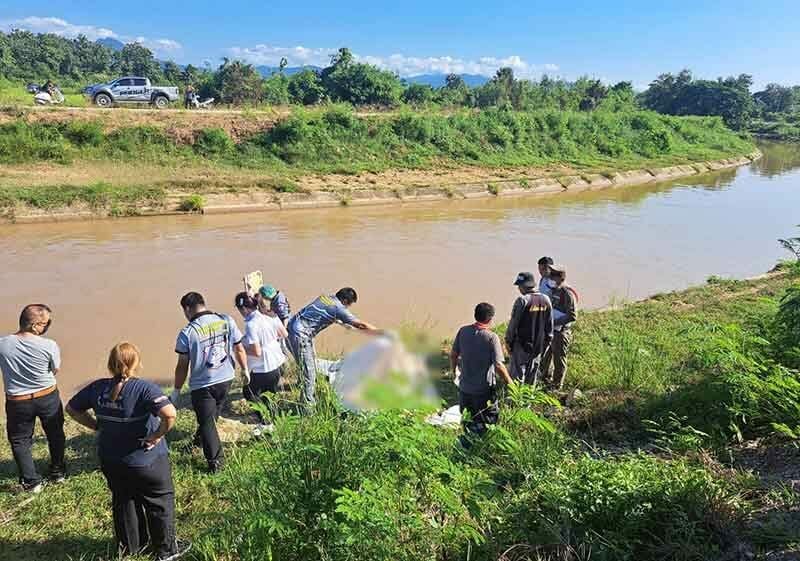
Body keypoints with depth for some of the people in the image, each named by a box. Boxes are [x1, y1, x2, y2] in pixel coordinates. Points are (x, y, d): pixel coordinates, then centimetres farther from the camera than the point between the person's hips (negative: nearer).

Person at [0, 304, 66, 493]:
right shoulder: (49, 346, -22)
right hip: (48, 397, 0)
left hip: (17, 402, 0)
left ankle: (32, 481, 27)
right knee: (55, 434, 23)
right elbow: (55, 370, -7)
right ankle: (57, 472, 39)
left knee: (19, 440, 21)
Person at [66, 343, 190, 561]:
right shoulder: (144, 388, -26)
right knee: (160, 503, 15)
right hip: (146, 460, -5)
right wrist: (157, 435, -23)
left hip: (110, 460, 5)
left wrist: (98, 426, 7)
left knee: (123, 502, 25)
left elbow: (72, 408, 8)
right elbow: (170, 414, -40)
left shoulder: (97, 387, -8)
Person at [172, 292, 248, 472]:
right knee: (213, 415, 27)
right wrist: (245, 370, 17)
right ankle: (201, 438, 49)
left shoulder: (187, 333, -16)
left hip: (202, 385, -4)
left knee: (207, 422, 10)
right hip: (226, 379, 5)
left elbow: (182, 366, -9)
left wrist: (176, 390, 3)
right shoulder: (227, 321, -7)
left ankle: (215, 462, 14)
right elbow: (239, 349, 2)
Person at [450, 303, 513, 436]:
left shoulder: (463, 331, -6)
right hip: (484, 389, -4)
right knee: (486, 422, 15)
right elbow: (498, 365, -21)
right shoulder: (491, 337, -19)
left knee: (467, 421, 22)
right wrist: (509, 382, -6)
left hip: (464, 387, 5)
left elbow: (453, 355, 2)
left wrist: (453, 370, 20)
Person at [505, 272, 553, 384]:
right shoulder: (546, 300, 0)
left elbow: (513, 324, -13)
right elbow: (549, 325, 7)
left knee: (517, 374, 5)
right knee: (532, 377, 19)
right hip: (538, 346, 6)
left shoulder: (522, 300, -18)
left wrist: (508, 341, -1)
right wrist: (546, 341, 17)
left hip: (522, 345, -6)